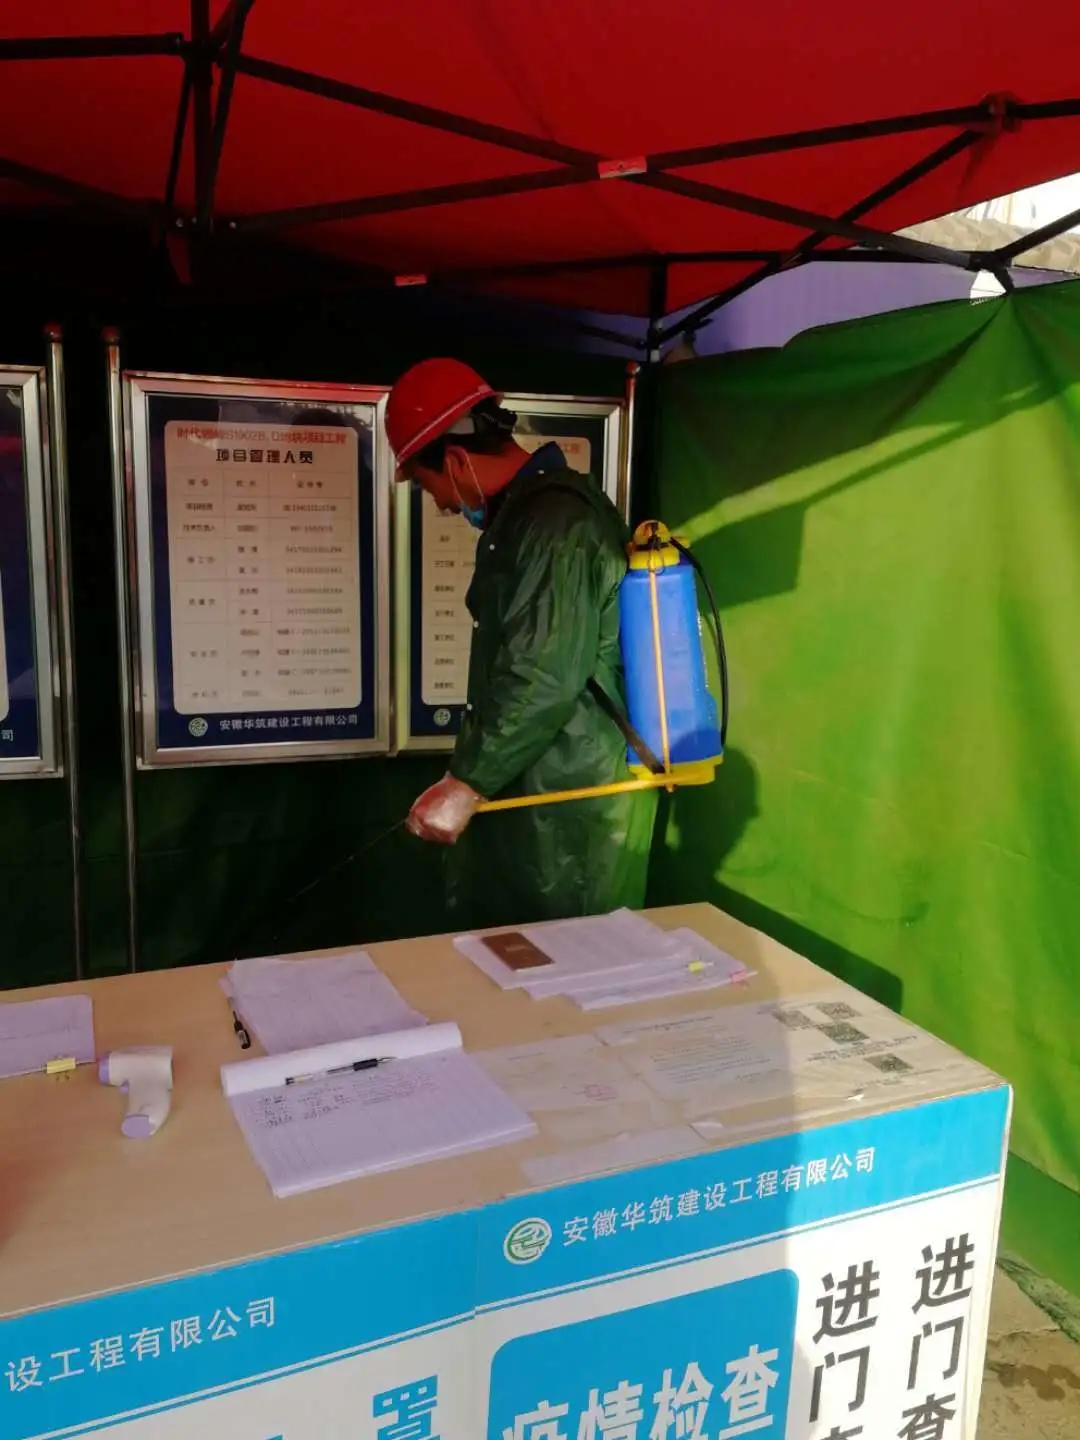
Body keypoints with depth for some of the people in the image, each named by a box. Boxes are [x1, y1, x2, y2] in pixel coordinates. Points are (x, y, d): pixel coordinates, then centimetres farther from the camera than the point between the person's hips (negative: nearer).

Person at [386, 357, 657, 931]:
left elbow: (545, 679, -26)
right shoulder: (527, 511, 16)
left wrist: (467, 783, -19)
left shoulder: (555, 519, -18)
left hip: (572, 802, -10)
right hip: (534, 787, 10)